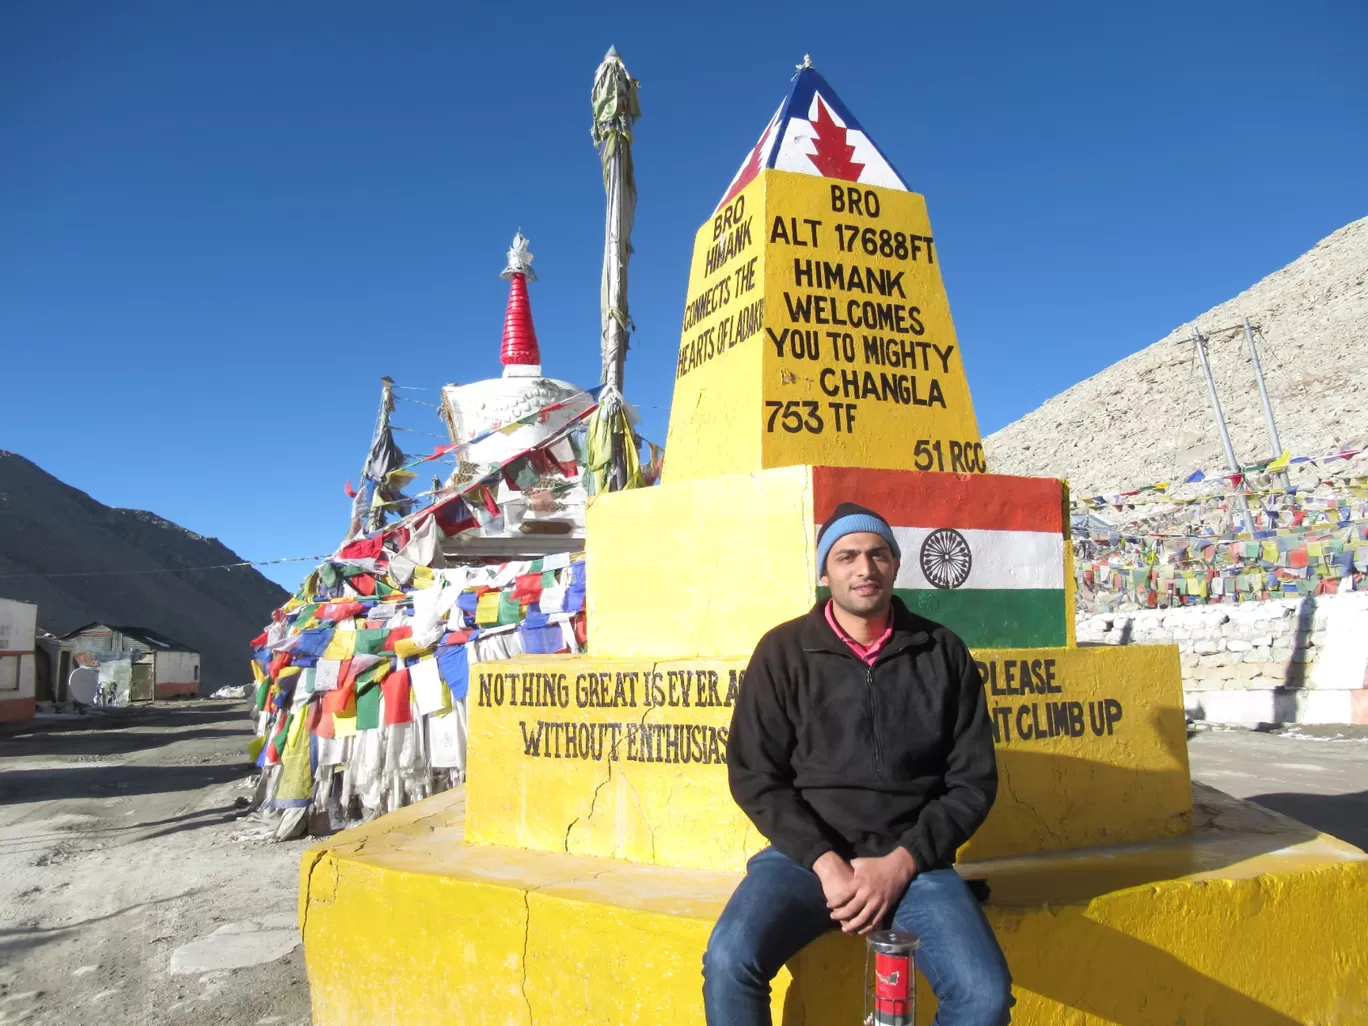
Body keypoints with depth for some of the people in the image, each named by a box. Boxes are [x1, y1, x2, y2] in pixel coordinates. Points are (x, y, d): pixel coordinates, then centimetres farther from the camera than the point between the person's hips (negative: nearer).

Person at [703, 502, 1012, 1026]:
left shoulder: (943, 654, 4)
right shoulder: (782, 652, 1)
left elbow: (973, 779, 3)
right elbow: (755, 777, -1)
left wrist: (902, 862, -9)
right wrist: (825, 862, -13)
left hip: (912, 860, 1)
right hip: (806, 853, -1)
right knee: (729, 961, -25)